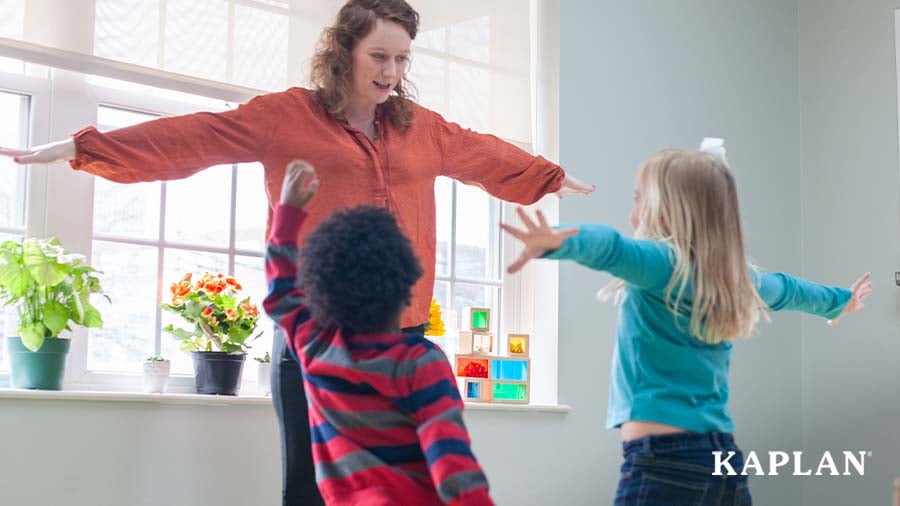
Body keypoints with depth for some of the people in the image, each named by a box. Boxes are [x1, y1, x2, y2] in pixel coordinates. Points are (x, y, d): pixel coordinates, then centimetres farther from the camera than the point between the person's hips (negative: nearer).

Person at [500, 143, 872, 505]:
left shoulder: (662, 263, -9)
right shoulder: (737, 278, 14)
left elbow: (613, 249, -30)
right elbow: (787, 289, 34)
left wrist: (557, 242, -52)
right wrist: (840, 301, 55)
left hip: (663, 458, -8)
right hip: (724, 457, 8)